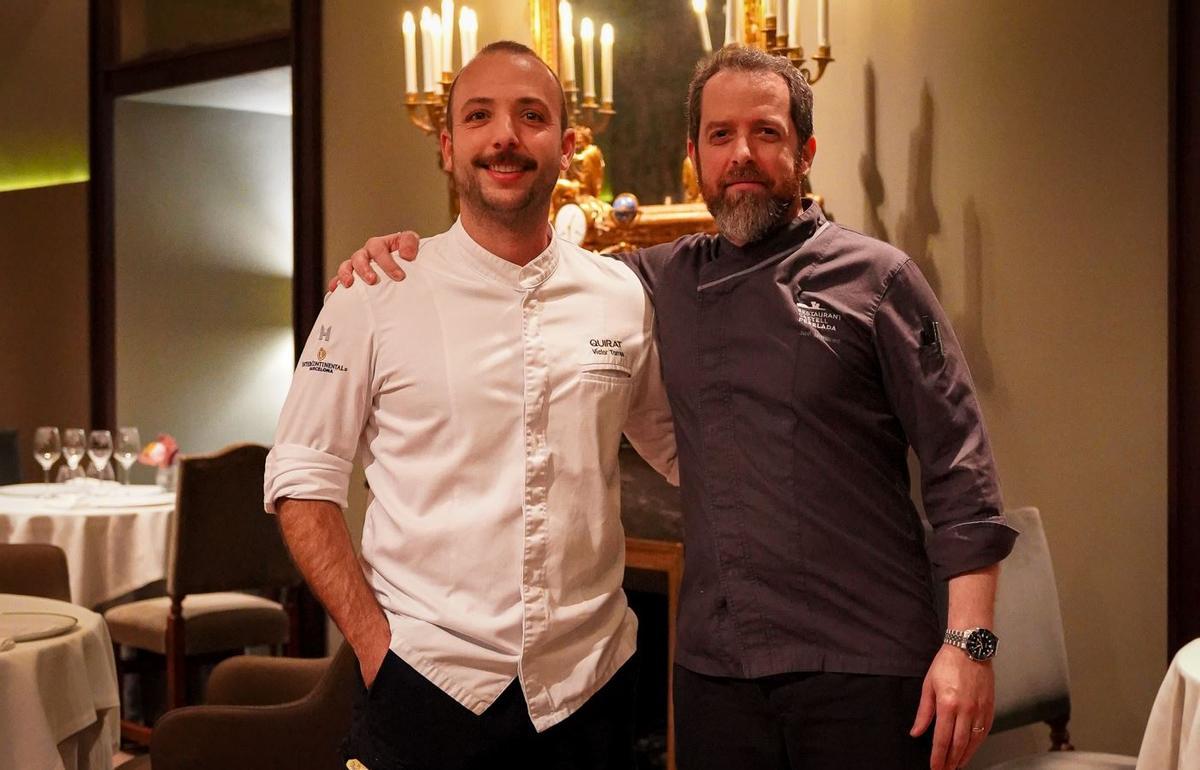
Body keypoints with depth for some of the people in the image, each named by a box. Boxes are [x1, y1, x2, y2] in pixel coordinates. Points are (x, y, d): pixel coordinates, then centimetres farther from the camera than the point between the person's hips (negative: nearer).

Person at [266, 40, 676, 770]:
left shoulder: (624, 297, 2)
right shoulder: (376, 293, -4)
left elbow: (678, 446, 15)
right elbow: (303, 481, -2)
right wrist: (372, 639, -10)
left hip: (591, 679, 3)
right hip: (427, 682, -2)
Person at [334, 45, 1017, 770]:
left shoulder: (876, 277, -2)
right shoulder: (665, 280, 9)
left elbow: (959, 470, -5)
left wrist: (969, 641, -12)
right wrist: (415, 251, 5)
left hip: (862, 666, -3)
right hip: (714, 666, 4)